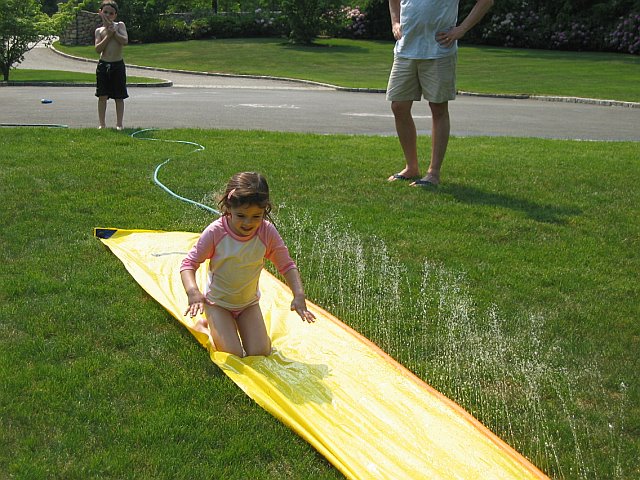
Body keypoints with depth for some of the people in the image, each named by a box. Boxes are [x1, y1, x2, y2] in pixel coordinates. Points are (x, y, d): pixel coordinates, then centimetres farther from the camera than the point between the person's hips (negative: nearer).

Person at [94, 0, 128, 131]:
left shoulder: (120, 25, 3)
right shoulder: (99, 30, 6)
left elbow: (125, 41, -13)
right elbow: (98, 49, -8)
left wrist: (114, 31, -14)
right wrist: (108, 35, -13)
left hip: (118, 65, -1)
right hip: (103, 65, 1)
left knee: (119, 97, 3)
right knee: (102, 96, 0)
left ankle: (119, 123, 9)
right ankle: (102, 123, 7)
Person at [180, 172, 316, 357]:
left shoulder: (267, 232, -17)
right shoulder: (216, 232, -24)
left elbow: (286, 265, -9)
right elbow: (189, 263, -19)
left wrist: (299, 294, -25)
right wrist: (193, 291, -38)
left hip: (249, 302, 3)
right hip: (218, 302, -3)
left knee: (260, 353, -7)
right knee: (233, 355, -13)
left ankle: (240, 326, 22)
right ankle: (209, 323, 16)